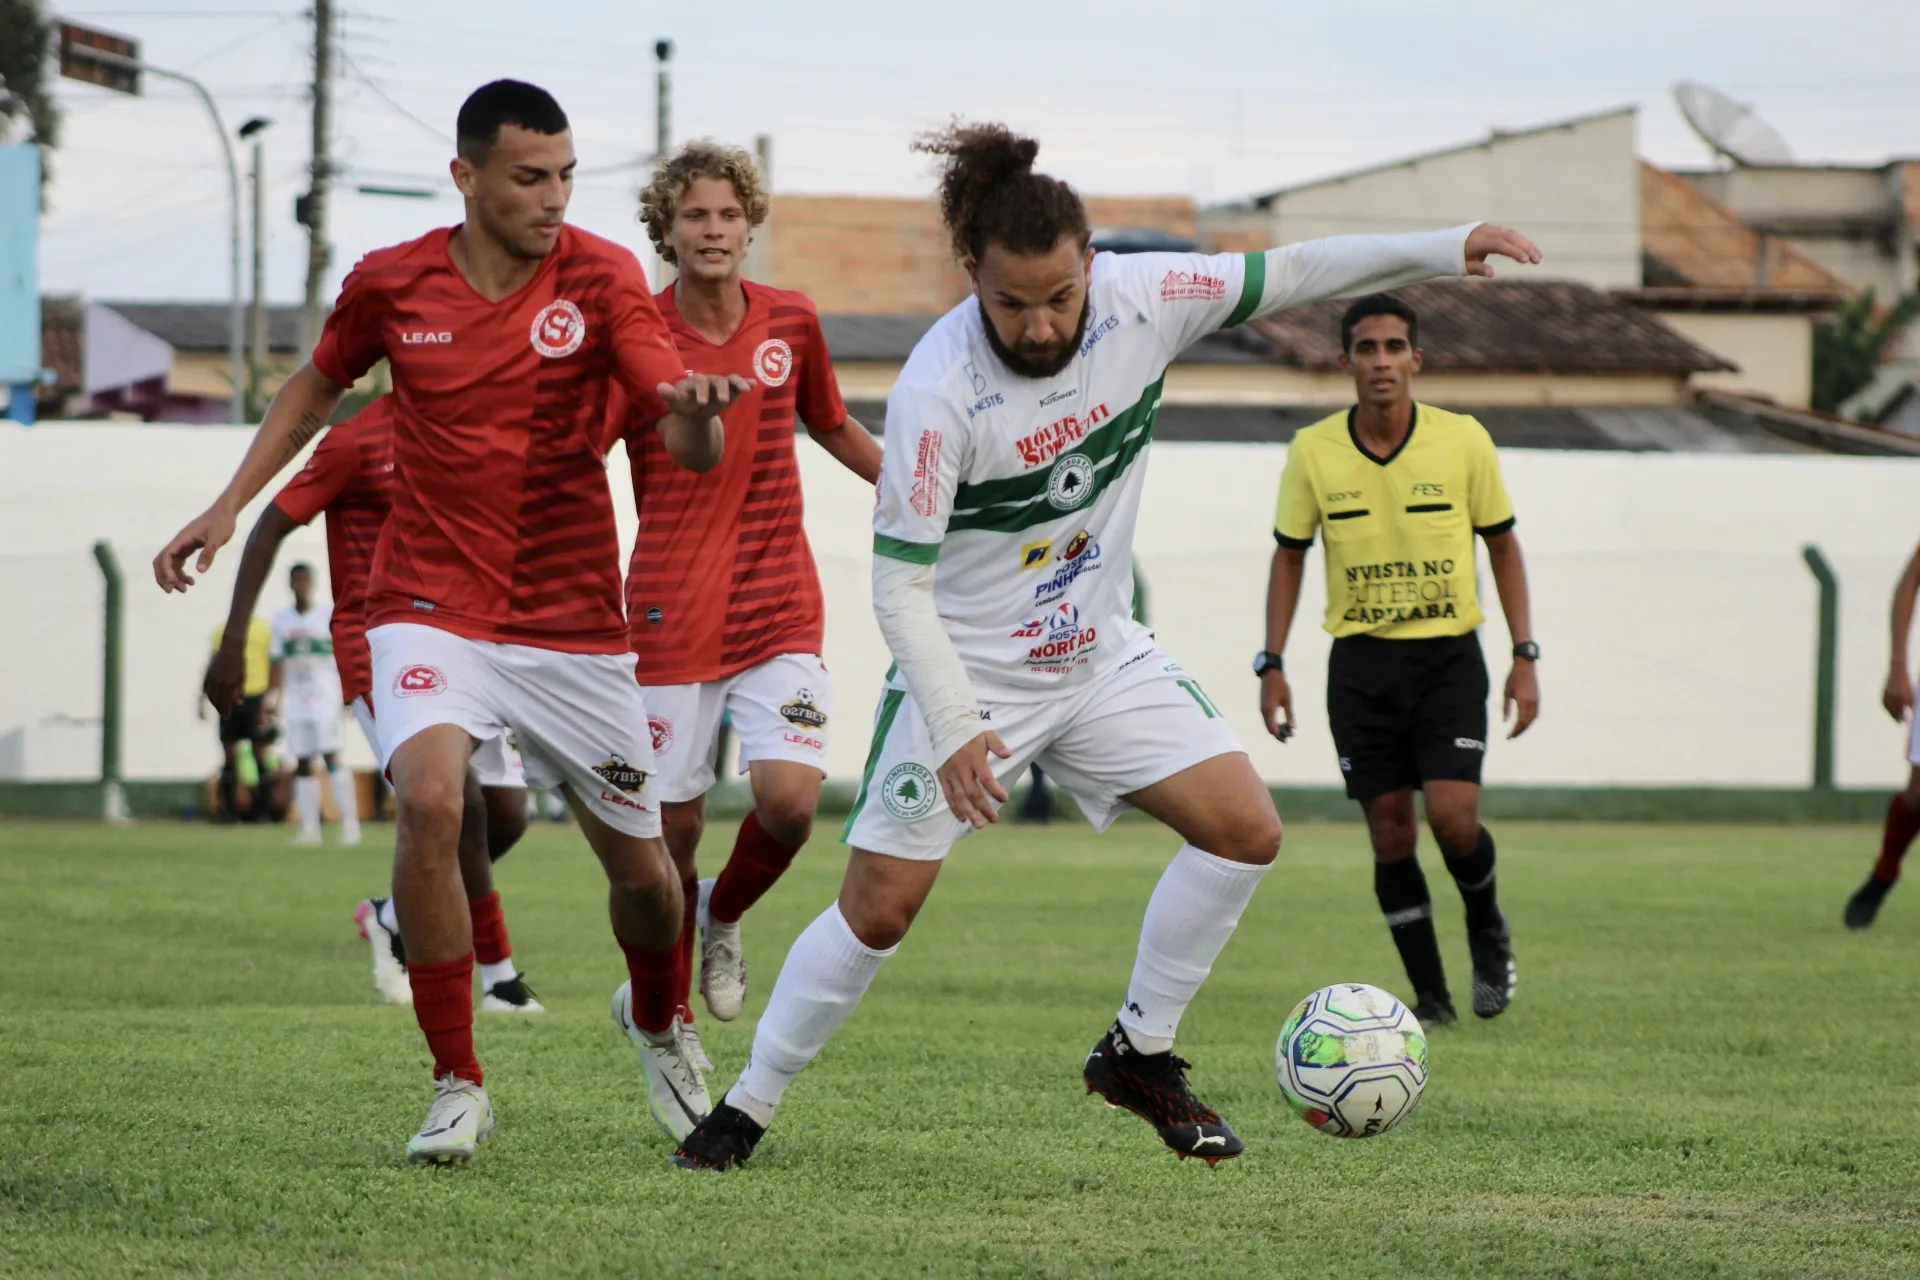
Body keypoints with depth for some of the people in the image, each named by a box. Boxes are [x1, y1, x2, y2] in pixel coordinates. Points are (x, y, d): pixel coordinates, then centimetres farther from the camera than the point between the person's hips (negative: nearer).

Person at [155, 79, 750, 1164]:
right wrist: (228, 507, 12)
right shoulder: (390, 284, -4)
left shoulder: (603, 278, -9)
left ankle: (657, 1025, 44)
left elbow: (692, 451, -17)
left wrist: (698, 409, -40)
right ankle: (459, 1086, -14)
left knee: (640, 865, 7)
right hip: (432, 605, 0)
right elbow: (319, 386, 18)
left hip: (575, 618, 0)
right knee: (431, 798, -27)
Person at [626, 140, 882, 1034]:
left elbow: (831, 426, 23)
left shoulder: (790, 322, 5)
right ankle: (670, 1009, 21)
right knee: (673, 824, 1)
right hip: (672, 613, -2)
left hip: (779, 607, 2)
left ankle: (724, 913, 17)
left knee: (790, 799, -15)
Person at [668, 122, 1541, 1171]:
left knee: (1246, 830, -6)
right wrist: (954, 728, -34)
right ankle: (745, 1109, 10)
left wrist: (1447, 249, -7)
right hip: (968, 673, -5)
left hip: (1101, 655, 5)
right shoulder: (938, 389, -27)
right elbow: (899, 585, -25)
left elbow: (1288, 274, -1)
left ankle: (1138, 1054, 9)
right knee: (878, 909, -6)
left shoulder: (1140, 300, -15)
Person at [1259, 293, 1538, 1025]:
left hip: (1449, 655, -1)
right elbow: (1289, 555, 8)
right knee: (1390, 832, 0)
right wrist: (1271, 663, 2)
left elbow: (1502, 544, 6)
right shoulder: (1313, 451, -2)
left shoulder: (1464, 441, -4)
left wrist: (1524, 655, 0)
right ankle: (1430, 996, 12)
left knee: (1452, 816, -15)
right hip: (1360, 662, 1)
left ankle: (1487, 928, 16)